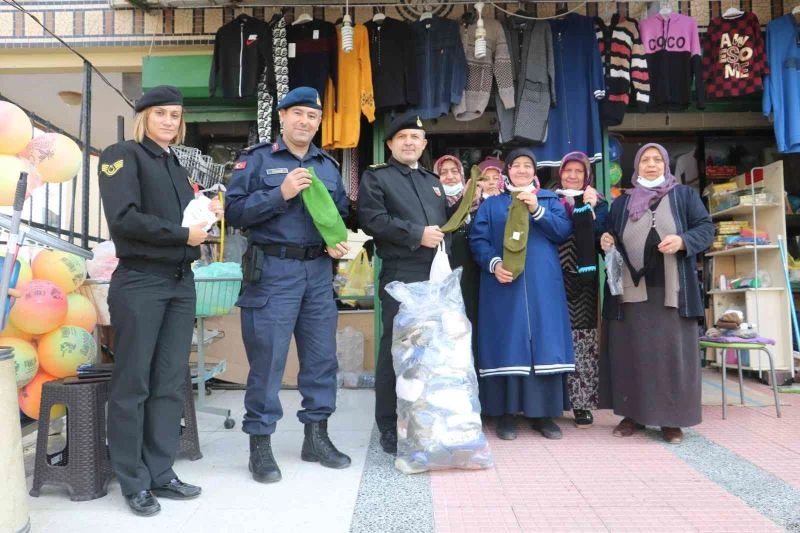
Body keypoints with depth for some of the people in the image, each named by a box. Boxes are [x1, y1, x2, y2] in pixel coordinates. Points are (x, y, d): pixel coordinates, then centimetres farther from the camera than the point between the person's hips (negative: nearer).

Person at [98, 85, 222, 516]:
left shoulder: (176, 166, 19)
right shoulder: (122, 155, -2)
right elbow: (123, 218, -16)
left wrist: (205, 214, 1)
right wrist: (183, 234, -12)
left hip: (181, 283, 7)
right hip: (139, 282, -7)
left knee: (170, 384, 8)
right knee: (133, 384, 1)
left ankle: (160, 474, 18)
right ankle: (134, 482, 13)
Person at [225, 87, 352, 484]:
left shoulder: (328, 165, 16)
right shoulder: (257, 159, 1)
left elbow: (341, 213, 21)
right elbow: (234, 211, -8)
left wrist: (342, 241, 0)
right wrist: (280, 194, -17)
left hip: (319, 271, 5)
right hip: (272, 271, -5)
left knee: (322, 356, 9)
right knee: (267, 360, -2)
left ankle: (316, 436, 24)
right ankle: (260, 445, 12)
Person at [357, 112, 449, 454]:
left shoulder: (433, 182, 24)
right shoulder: (376, 177, 5)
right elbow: (372, 219, -11)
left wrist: (444, 240, 7)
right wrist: (417, 234, -13)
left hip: (438, 276, 6)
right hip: (400, 277, -6)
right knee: (396, 351, -2)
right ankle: (389, 427, 10)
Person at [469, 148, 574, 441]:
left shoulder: (550, 199, 15)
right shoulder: (490, 204, 12)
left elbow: (564, 231, 1)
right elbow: (478, 239, 1)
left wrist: (537, 209, -10)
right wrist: (493, 263, -16)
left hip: (542, 285, 1)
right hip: (504, 283, -1)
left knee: (543, 342, 0)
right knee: (507, 343, -3)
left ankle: (543, 413, 8)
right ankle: (507, 414, 4)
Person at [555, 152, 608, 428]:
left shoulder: (597, 203, 12)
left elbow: (598, 236, -4)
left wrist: (585, 207, -12)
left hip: (584, 279, 0)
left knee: (584, 340, -2)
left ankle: (583, 403, 6)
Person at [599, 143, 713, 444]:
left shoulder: (684, 195, 11)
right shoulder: (621, 202, 17)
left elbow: (706, 229, 3)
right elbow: (612, 238, 18)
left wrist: (683, 241, -16)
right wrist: (607, 242, -6)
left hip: (672, 289, -2)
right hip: (631, 289, 2)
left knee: (673, 351, -2)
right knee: (632, 352, 3)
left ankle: (672, 420, 6)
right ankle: (633, 414, 12)